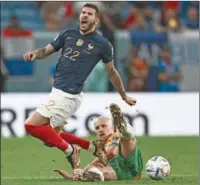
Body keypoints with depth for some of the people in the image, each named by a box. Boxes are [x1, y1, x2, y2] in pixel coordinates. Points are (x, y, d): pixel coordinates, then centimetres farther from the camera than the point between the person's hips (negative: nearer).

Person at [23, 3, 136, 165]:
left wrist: (124, 96, 17)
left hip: (68, 95, -7)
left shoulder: (102, 44, -3)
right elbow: (47, 50, 10)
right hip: (57, 92, 7)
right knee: (51, 135, 14)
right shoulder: (68, 34, 9)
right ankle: (91, 147, 21)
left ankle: (69, 150, -2)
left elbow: (111, 71, 9)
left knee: (31, 125, -16)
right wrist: (35, 54, -14)